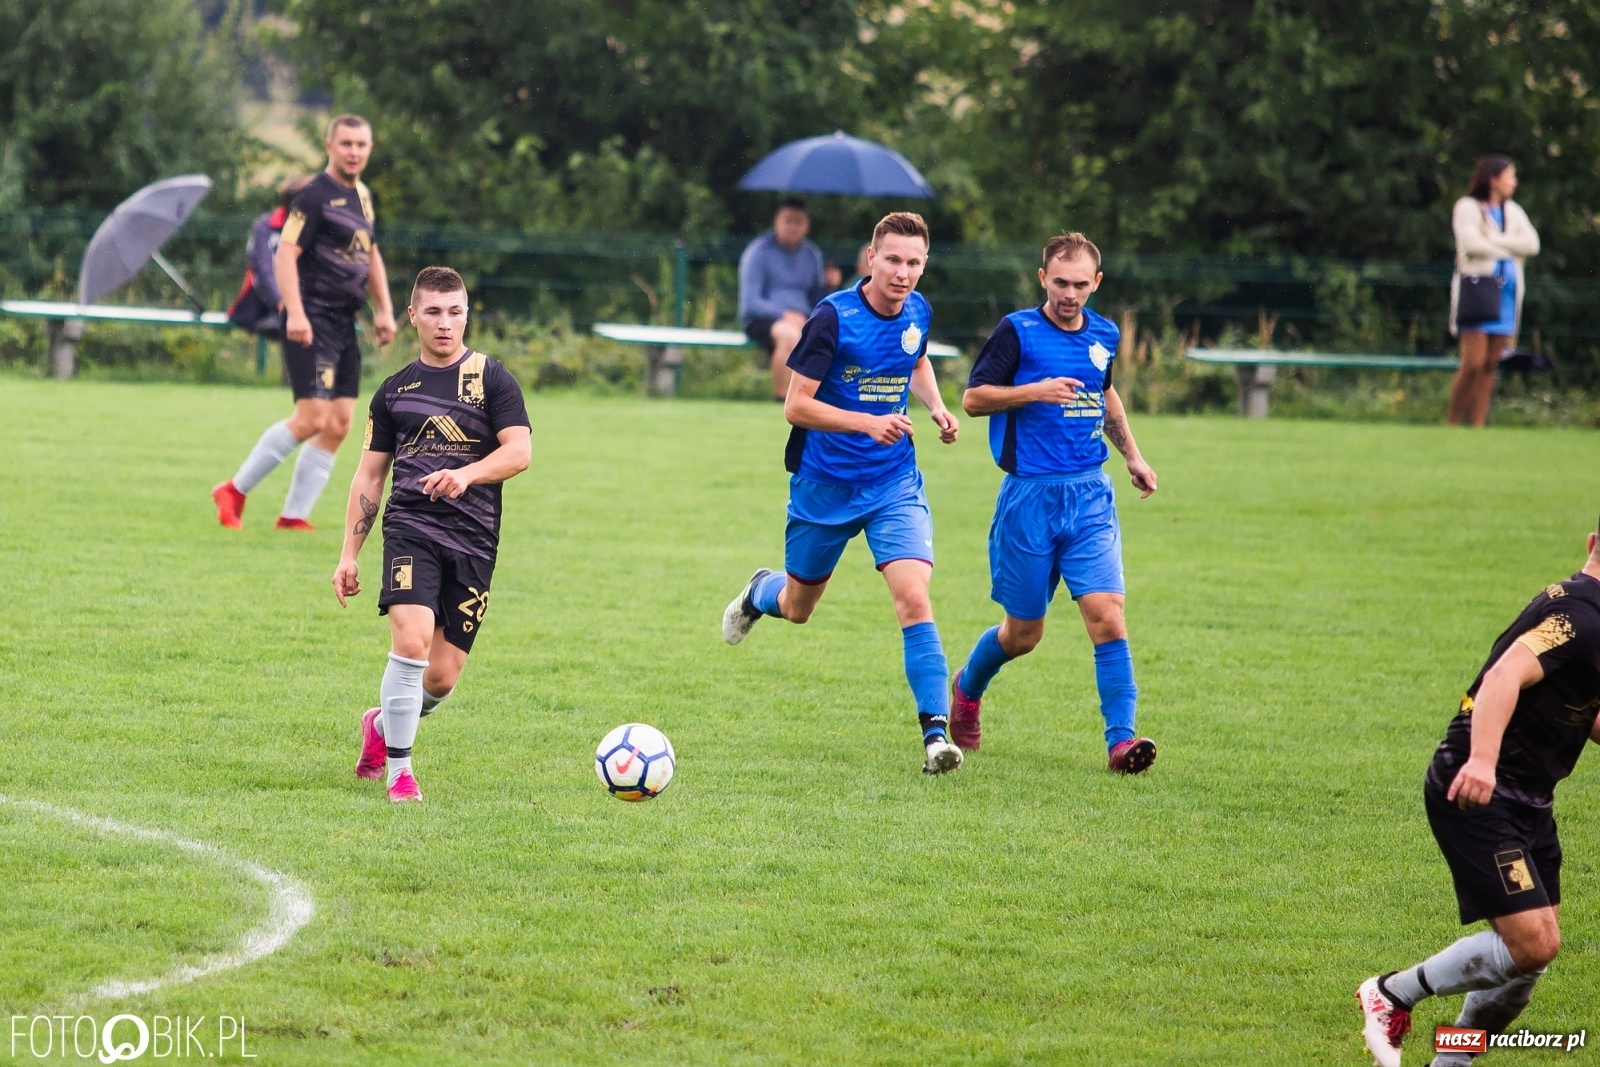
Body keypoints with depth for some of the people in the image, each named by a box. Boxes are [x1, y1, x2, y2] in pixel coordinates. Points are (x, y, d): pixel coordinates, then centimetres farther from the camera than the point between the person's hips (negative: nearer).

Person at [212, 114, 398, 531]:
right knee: (312, 418, -15)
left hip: (345, 324, 8)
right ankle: (235, 490, -3)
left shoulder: (363, 197, 16)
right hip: (312, 322, -8)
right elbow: (285, 255, -16)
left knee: (338, 424, 2)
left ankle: (293, 516, 6)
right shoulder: (314, 196, -10)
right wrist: (295, 313, -25)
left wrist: (384, 309, 22)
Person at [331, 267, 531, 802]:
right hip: (410, 530, 0)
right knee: (411, 641, -22)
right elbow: (370, 475, 17)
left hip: (473, 541, 0)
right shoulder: (394, 390, 13)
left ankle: (383, 725, 32)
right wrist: (349, 554, 11)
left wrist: (466, 475, -24)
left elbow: (518, 452, -6)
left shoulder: (493, 380, 5)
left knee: (442, 677, 0)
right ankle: (398, 769, -11)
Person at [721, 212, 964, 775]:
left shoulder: (917, 312, -1)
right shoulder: (833, 318, -18)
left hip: (894, 485, 2)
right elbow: (795, 406, -18)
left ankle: (935, 733, -19)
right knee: (797, 607, 16)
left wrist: (937, 408, 4)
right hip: (824, 484, -2)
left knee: (914, 598, -17)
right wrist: (869, 423, -31)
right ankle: (760, 593, 54)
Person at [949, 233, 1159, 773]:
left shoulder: (1104, 335, 10)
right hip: (1030, 497, -3)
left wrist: (1132, 455, 25)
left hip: (1090, 496, 3)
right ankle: (967, 689, 38)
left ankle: (1121, 739, -14)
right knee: (1023, 633, 7)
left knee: (1107, 614, -14)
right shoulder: (1017, 331, -6)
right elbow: (972, 397, -8)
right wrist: (1036, 391, -20)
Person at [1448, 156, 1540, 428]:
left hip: (1506, 292, 6)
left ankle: (1478, 425, 1)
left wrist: (1493, 241, -7)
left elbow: (1532, 244, 4)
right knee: (1473, 363, -14)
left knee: (1490, 365, 1)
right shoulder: (1468, 208, 0)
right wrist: (1508, 249, -3)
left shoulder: (1513, 212, 19)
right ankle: (1453, 424, -6)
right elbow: (1471, 243, -15)